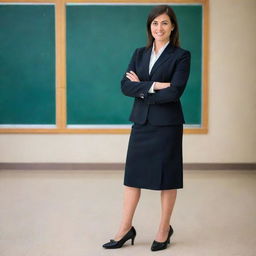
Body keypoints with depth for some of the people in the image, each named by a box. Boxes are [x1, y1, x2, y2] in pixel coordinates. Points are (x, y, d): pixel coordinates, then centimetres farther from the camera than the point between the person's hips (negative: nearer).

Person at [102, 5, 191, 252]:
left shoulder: (181, 56, -4)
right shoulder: (139, 54, 10)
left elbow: (174, 92, -16)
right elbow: (125, 85, -3)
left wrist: (141, 89, -8)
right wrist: (154, 86, -15)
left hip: (167, 125, -4)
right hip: (141, 123, 4)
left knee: (166, 177, 6)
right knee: (133, 175, 7)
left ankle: (164, 229, 22)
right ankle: (125, 229, 18)